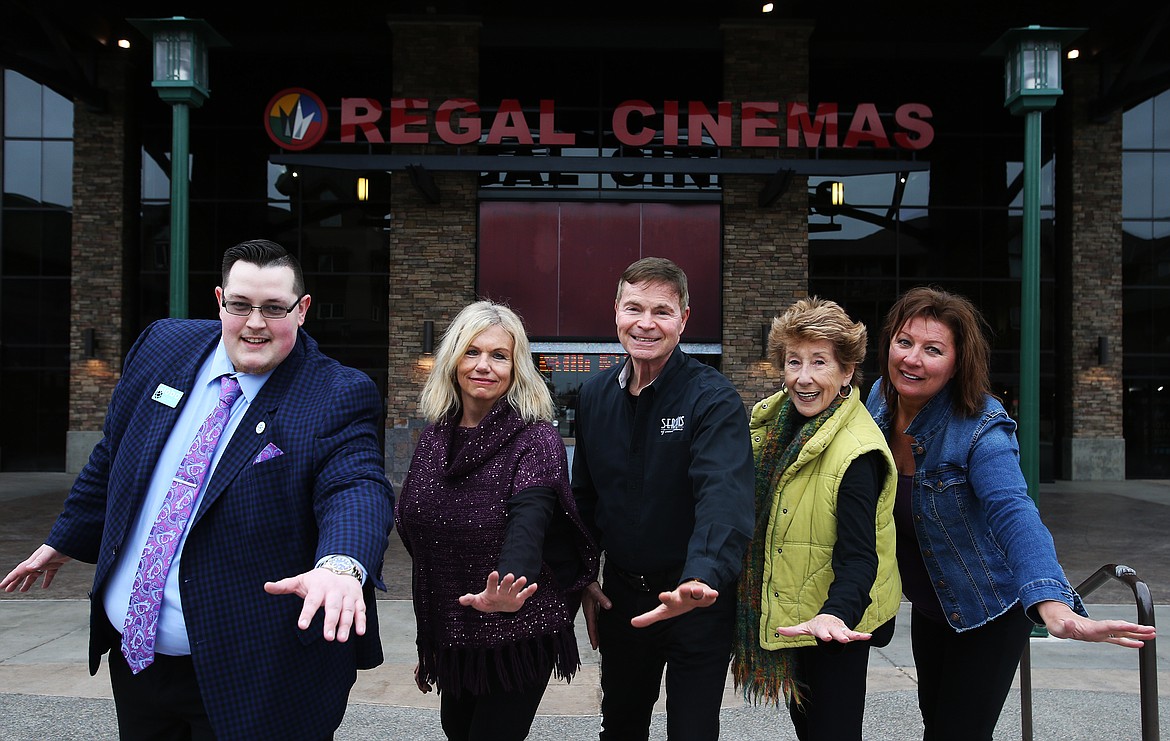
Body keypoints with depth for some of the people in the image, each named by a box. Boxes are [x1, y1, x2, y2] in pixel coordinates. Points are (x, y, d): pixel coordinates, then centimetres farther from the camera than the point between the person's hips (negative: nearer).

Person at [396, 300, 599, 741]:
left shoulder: (536, 440, -14)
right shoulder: (434, 440, 4)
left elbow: (528, 526, -31)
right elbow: (417, 540, 11)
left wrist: (505, 591, -52)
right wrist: (427, 642, 14)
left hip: (520, 633, -5)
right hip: (451, 634, 6)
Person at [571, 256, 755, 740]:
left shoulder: (712, 398, -17)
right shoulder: (594, 396, 1)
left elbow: (724, 497, -32)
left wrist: (703, 579, -49)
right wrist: (583, 578, 9)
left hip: (697, 603, -5)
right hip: (621, 596, 5)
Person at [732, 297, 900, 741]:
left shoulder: (856, 451, -25)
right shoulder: (773, 421, -1)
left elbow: (859, 554, -29)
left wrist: (836, 614, -45)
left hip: (836, 621, -7)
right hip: (788, 613, 8)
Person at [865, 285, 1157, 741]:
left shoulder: (980, 430, -29)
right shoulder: (880, 398, -10)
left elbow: (1014, 514, -44)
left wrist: (1051, 604, -60)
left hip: (988, 613, -6)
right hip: (928, 607, 6)